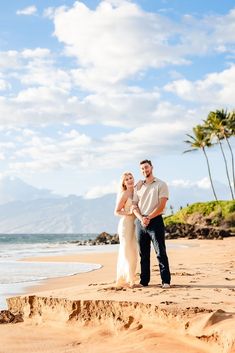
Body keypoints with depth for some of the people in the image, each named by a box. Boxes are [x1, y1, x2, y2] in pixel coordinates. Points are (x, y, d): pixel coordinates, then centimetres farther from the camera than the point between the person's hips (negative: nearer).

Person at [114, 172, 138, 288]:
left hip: (134, 224, 8)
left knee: (133, 253, 10)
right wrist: (129, 213, -20)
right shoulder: (124, 194, -7)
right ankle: (123, 280, -1)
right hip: (126, 224, -8)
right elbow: (117, 212, -7)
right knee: (126, 253, -7)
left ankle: (129, 279, 17)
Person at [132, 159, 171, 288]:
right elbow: (134, 206, 10)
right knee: (143, 253, 7)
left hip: (155, 221, -5)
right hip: (140, 222, 5)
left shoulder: (161, 184, 2)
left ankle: (166, 281, -6)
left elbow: (162, 205, -8)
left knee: (161, 252, -7)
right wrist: (141, 218, -9)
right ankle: (144, 281, 12)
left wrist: (148, 218, -14)